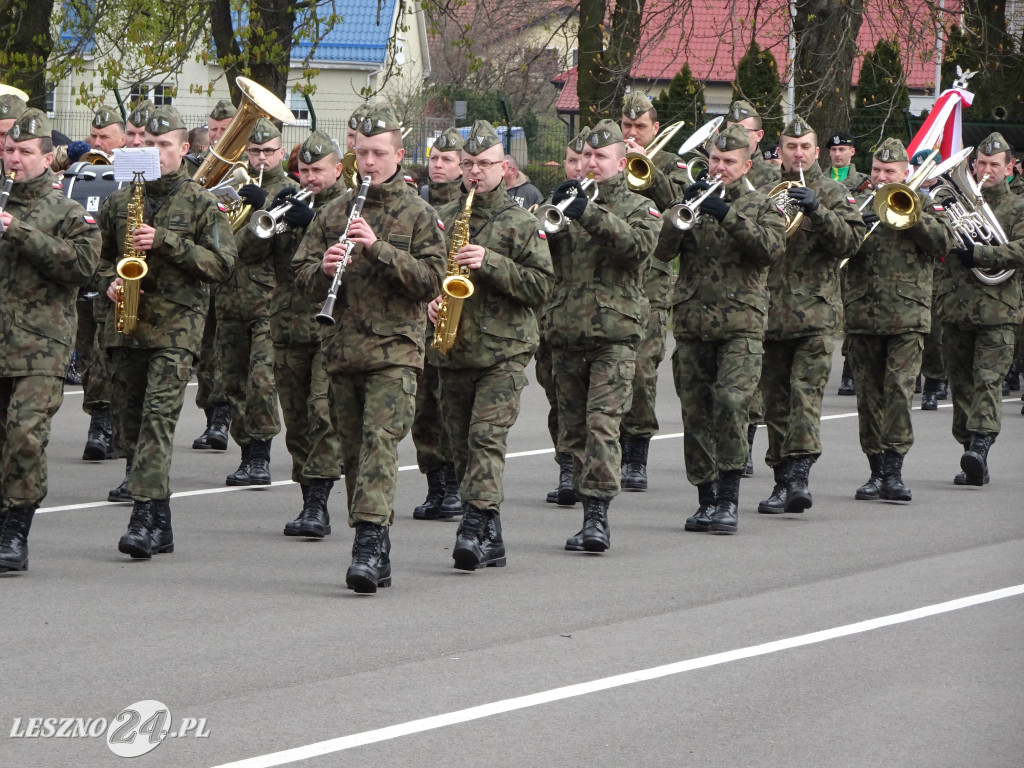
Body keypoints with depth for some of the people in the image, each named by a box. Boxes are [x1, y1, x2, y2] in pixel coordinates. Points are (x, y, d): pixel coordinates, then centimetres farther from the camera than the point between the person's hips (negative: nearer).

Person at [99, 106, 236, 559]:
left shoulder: (200, 203, 1)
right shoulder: (120, 201, 13)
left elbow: (223, 263, -6)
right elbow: (102, 254, 25)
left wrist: (166, 242, -14)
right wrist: (111, 281, 2)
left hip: (177, 324, -5)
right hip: (126, 325, 5)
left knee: (159, 415, -17)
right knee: (130, 421, 6)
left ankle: (146, 517, -22)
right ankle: (160, 524, 14)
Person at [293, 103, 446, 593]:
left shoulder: (418, 214, 1)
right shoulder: (334, 212, 13)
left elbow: (430, 280, -9)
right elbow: (303, 276, 13)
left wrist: (377, 247, -18)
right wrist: (324, 268, -10)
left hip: (395, 349, -5)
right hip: (343, 347, 5)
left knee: (380, 439, -19)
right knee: (353, 450, 7)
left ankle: (368, 543, -26)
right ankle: (377, 555, 15)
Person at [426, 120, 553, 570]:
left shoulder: (520, 224, 0)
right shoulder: (442, 219, 13)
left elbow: (541, 285, -6)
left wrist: (491, 263, -16)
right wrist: (429, 301, 1)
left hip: (503, 351, -5)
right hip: (453, 353, 5)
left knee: (487, 436, -18)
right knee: (462, 447, 8)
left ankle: (475, 527, -24)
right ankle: (490, 539, 16)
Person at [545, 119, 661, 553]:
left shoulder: (638, 208, 7)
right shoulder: (572, 202, 17)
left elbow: (640, 244, -16)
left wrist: (591, 215, -26)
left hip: (614, 334, -5)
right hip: (565, 333, 5)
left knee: (602, 423, -16)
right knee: (574, 430, 7)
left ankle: (598, 515, -19)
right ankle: (590, 516, 14)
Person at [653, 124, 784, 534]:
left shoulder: (761, 206, 9)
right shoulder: (693, 201, 15)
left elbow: (771, 248, -12)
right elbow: (663, 250, 0)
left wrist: (729, 216, -21)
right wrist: (685, 210, -15)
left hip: (741, 324, -3)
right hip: (691, 323, 3)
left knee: (731, 401, -20)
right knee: (695, 413, 4)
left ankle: (728, 499, -15)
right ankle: (706, 500, 14)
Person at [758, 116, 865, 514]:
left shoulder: (832, 193, 6)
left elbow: (852, 240, -7)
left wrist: (816, 211, -20)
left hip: (815, 313, -4)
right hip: (769, 312, 4)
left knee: (806, 393, -14)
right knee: (775, 400, 6)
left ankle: (799, 473, -21)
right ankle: (783, 479, 11)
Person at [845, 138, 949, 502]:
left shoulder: (919, 204, 10)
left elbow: (940, 243, -4)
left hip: (907, 316, -3)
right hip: (862, 317, 3)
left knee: (898, 389, -14)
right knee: (869, 395, 4)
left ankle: (893, 470, -14)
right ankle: (877, 470, 11)